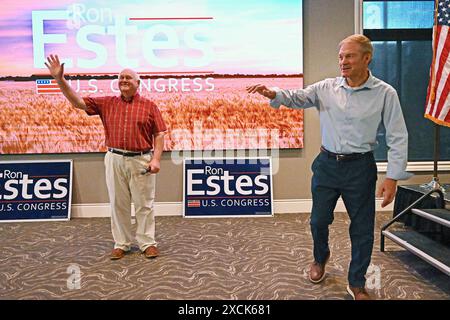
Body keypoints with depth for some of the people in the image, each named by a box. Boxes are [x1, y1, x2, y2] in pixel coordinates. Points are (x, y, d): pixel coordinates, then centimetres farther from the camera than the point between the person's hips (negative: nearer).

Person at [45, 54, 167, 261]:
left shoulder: (149, 106, 2)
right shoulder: (107, 103, 9)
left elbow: (159, 134, 0)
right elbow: (77, 102, 5)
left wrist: (156, 159, -11)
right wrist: (59, 79, -5)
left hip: (142, 160, -2)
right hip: (115, 160, 3)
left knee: (144, 204, 4)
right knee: (118, 204, 8)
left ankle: (148, 243, 15)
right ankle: (121, 244, 20)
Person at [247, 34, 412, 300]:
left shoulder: (385, 93, -7)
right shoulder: (326, 88, 0)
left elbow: (398, 138, -7)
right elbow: (297, 98, -7)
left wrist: (393, 177, -13)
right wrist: (273, 94, -30)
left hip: (360, 168, -2)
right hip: (327, 164, 2)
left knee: (362, 228, 8)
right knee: (319, 220, 14)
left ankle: (357, 283, 30)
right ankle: (321, 258, 46)